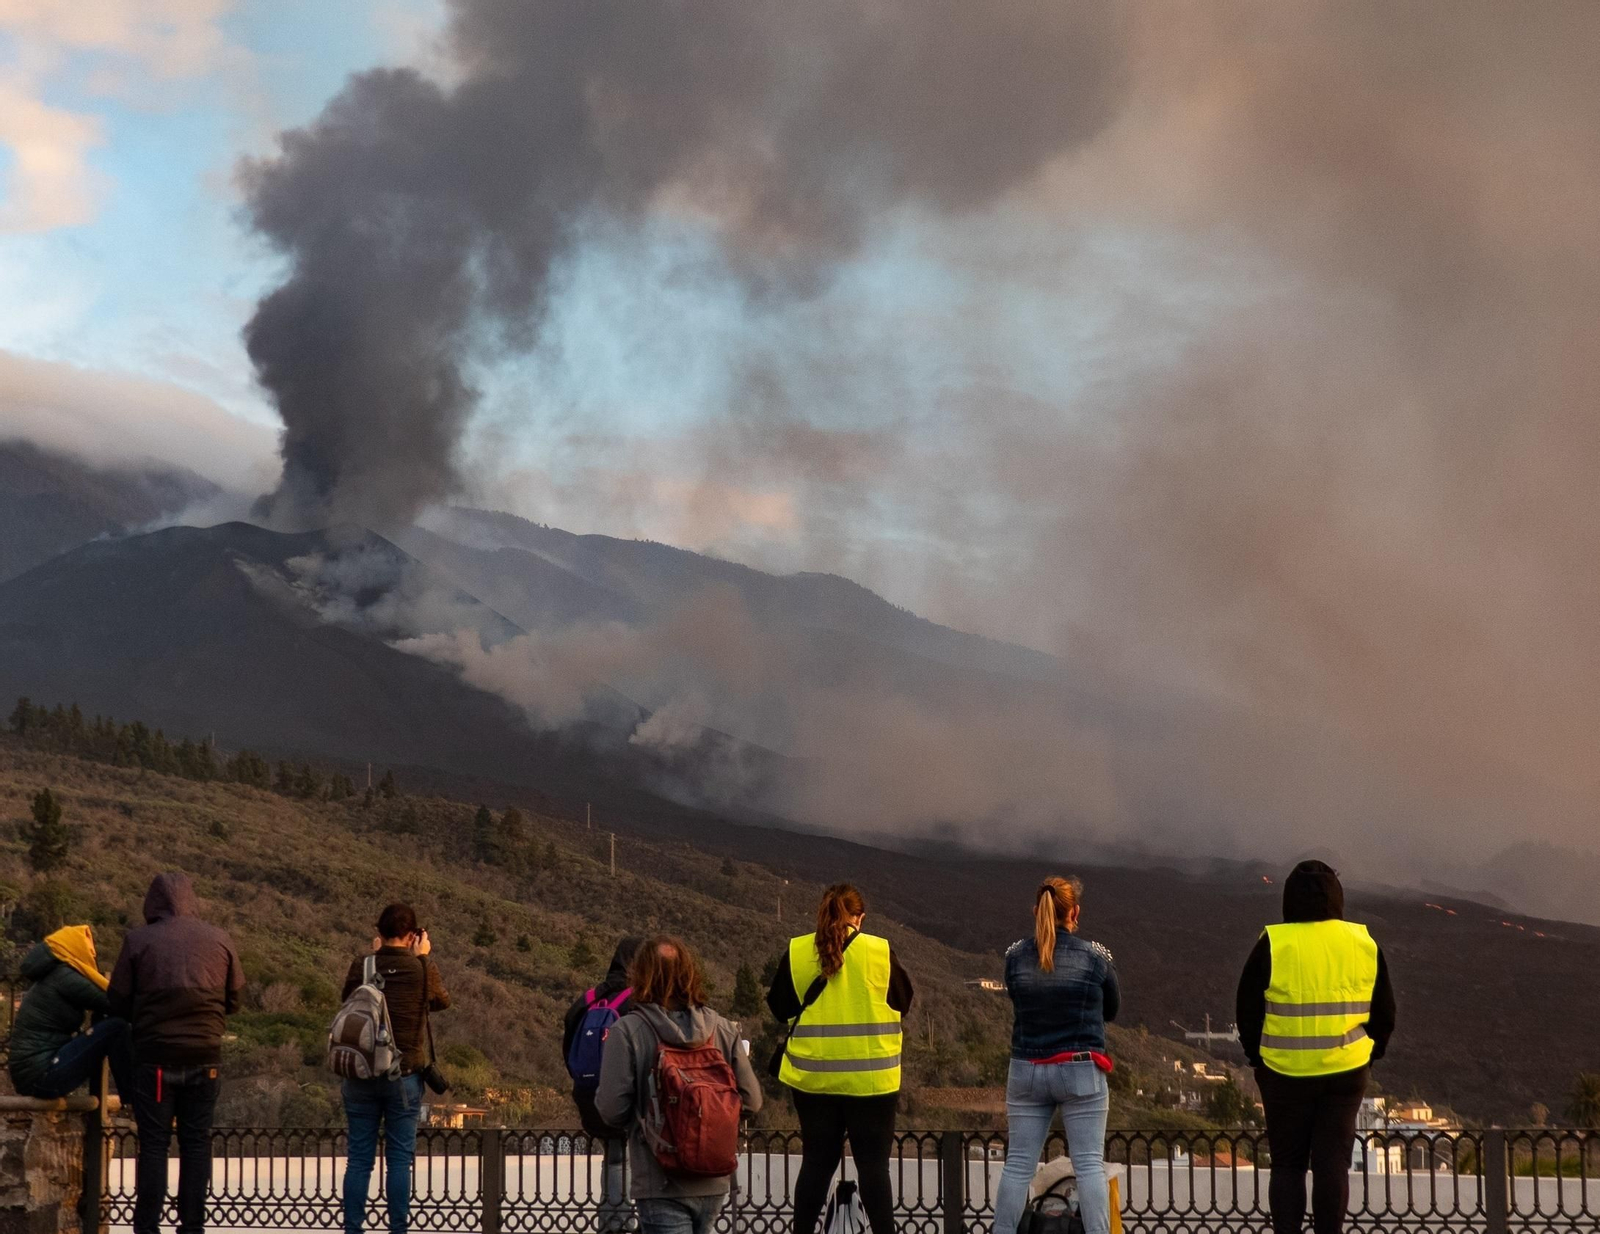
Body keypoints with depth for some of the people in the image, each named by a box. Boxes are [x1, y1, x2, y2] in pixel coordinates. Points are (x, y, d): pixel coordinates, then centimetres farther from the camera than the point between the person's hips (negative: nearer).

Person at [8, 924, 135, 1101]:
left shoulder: (52, 976, 19)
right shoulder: (64, 977, -10)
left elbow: (101, 1003, 24)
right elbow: (112, 1004, -8)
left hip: (30, 1073, 10)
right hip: (41, 1075, -10)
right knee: (116, 1027, -13)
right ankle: (135, 1102, -3)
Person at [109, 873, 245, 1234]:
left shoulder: (138, 940, -4)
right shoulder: (219, 940, 4)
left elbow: (117, 1004, 0)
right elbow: (234, 999, 10)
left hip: (155, 1055, -2)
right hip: (206, 1055, 2)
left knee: (153, 1143, 3)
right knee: (196, 1143, 8)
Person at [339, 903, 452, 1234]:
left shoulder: (361, 966, -4)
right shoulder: (421, 969, -8)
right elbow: (443, 1000, 11)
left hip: (360, 1075, 2)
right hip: (404, 1074, -2)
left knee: (359, 1158, 6)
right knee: (400, 1158, 4)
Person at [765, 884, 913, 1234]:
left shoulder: (797, 953, -3)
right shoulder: (879, 952, -7)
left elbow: (780, 1009, 6)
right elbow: (903, 1003, 6)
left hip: (813, 1077, 2)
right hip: (870, 1077, -2)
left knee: (816, 1161, 11)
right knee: (873, 1164, 4)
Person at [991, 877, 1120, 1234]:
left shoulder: (1015, 956, -1)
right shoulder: (1095, 956, -6)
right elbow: (1111, 1010, 8)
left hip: (1026, 1071, 2)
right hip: (1081, 1072, -2)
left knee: (1018, 1164, 7)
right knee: (1089, 1164, 1)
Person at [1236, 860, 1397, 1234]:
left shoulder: (1273, 944, -9)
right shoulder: (1364, 944, 1)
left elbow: (1247, 1010, -3)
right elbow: (1385, 1013, 8)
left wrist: (1257, 1054, 10)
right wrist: (1369, 1055, 18)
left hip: (1285, 1073, -2)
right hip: (1346, 1072, 2)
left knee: (1287, 1163, 9)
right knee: (1333, 1163, 6)